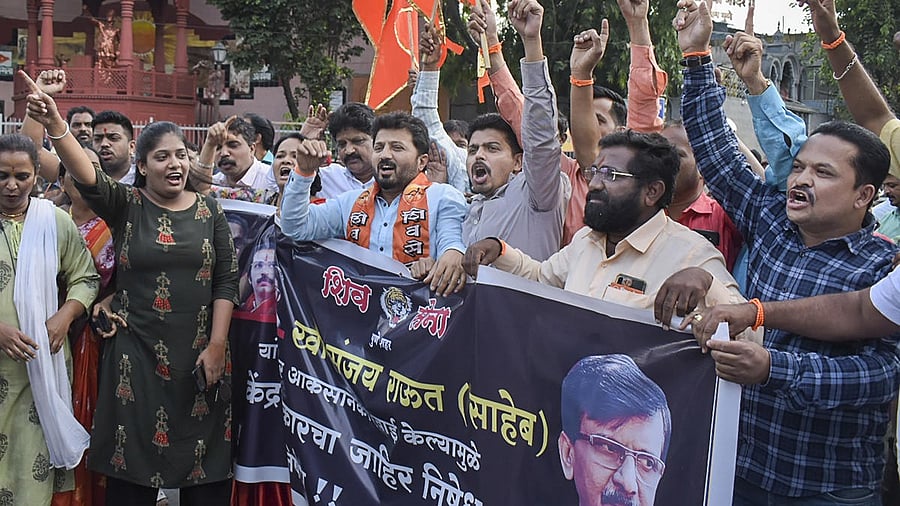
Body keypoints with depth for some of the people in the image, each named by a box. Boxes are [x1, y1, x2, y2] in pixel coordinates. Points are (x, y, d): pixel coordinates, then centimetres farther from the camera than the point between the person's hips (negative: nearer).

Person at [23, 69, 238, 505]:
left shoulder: (209, 211, 5)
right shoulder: (126, 205, 0)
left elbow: (226, 279, 3)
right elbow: (87, 177, -20)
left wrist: (217, 345, -5)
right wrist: (55, 125, -37)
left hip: (198, 355, 2)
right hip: (136, 355, -1)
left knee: (205, 469, 7)